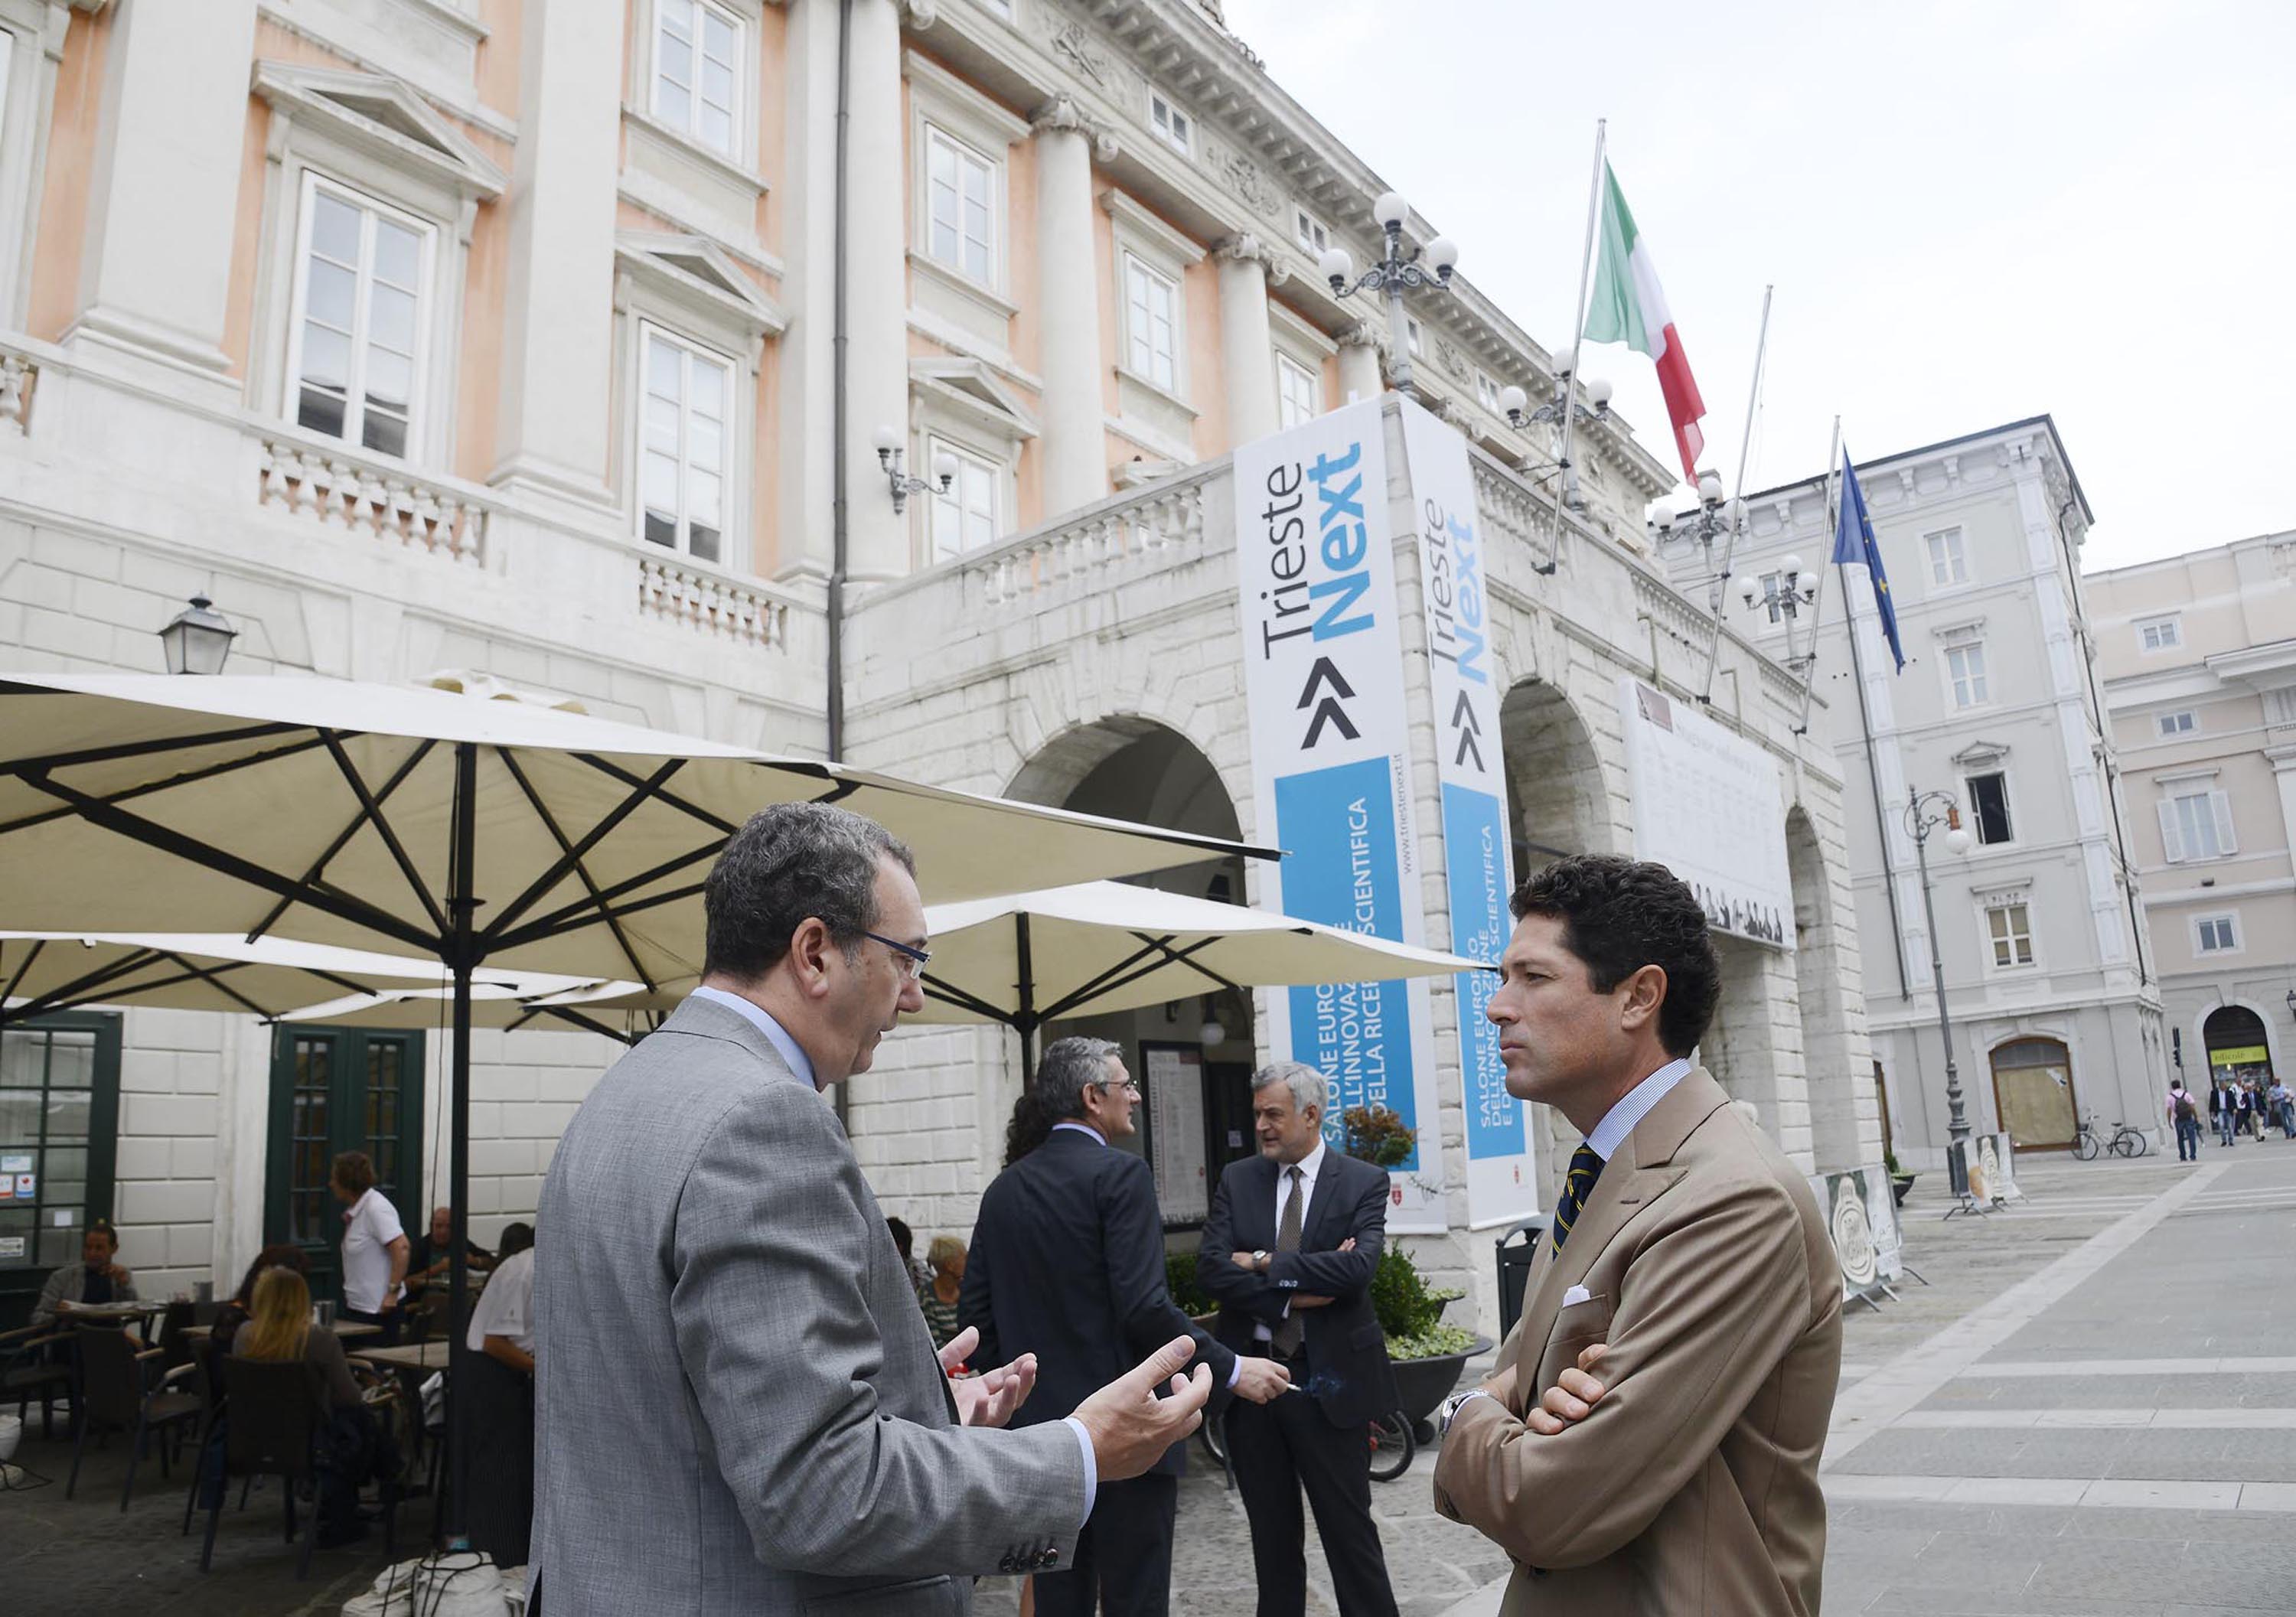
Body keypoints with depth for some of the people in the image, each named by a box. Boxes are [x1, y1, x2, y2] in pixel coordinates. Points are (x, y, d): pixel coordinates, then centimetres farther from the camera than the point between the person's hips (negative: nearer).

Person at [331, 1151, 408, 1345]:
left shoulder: (376, 1208, -17)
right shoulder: (355, 1210, 12)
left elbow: (401, 1248, -24)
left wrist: (393, 1292, -24)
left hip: (379, 1308, -9)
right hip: (356, 1305, 9)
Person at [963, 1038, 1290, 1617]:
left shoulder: (1004, 1188, 7)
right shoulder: (1120, 1174, -13)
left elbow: (975, 1309, 8)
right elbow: (1144, 1306, -21)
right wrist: (1231, 1369, -13)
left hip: (1042, 1422, 6)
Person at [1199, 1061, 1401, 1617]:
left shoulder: (1363, 1183, -4)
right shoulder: (1237, 1180, 4)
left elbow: (1356, 1266, -19)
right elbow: (1210, 1267, -7)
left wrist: (1264, 1265, -15)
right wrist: (1292, 1294, -17)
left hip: (1328, 1381, -3)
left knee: (1350, 1529, 6)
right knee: (1272, 1533, 16)